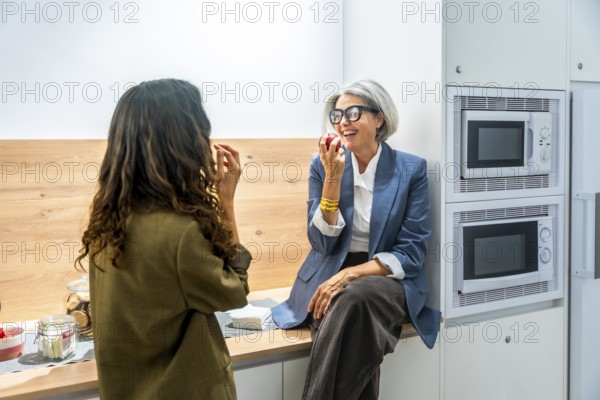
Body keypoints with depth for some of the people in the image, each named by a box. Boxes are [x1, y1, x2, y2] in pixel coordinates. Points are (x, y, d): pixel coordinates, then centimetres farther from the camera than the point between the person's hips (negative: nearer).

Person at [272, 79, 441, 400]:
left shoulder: (412, 169, -2)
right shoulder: (322, 165, 2)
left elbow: (411, 253, -6)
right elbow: (323, 243, -5)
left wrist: (352, 274, -20)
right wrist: (333, 177, -16)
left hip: (387, 280, 0)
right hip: (329, 278, 1)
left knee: (355, 298, -35)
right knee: (354, 318, -34)